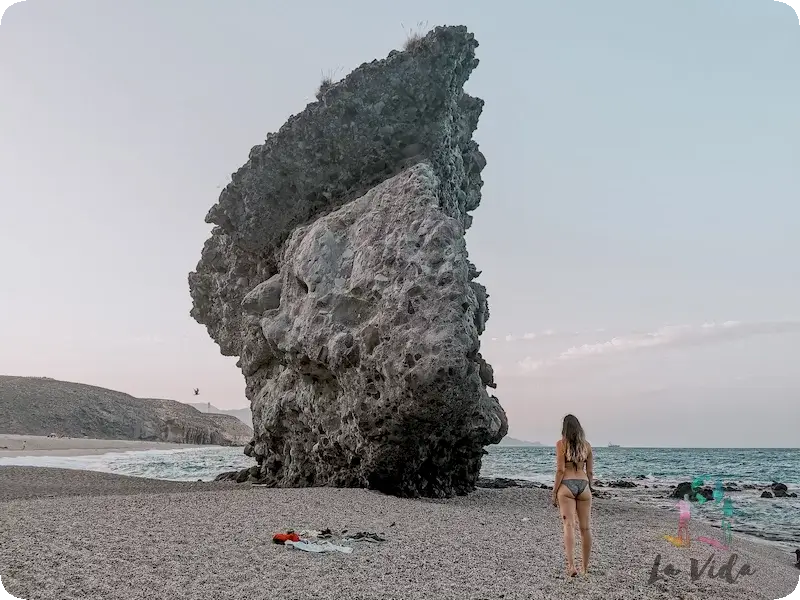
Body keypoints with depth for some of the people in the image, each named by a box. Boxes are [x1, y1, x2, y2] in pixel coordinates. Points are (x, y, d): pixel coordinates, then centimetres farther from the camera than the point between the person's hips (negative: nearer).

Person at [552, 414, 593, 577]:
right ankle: (585, 567, 21)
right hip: (584, 485, 4)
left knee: (569, 526, -9)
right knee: (585, 527, 11)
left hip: (567, 485, -4)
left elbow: (560, 470, -8)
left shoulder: (561, 444, -3)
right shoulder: (586, 445, 8)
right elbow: (590, 471, 10)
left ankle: (571, 565, -23)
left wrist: (554, 492, -2)